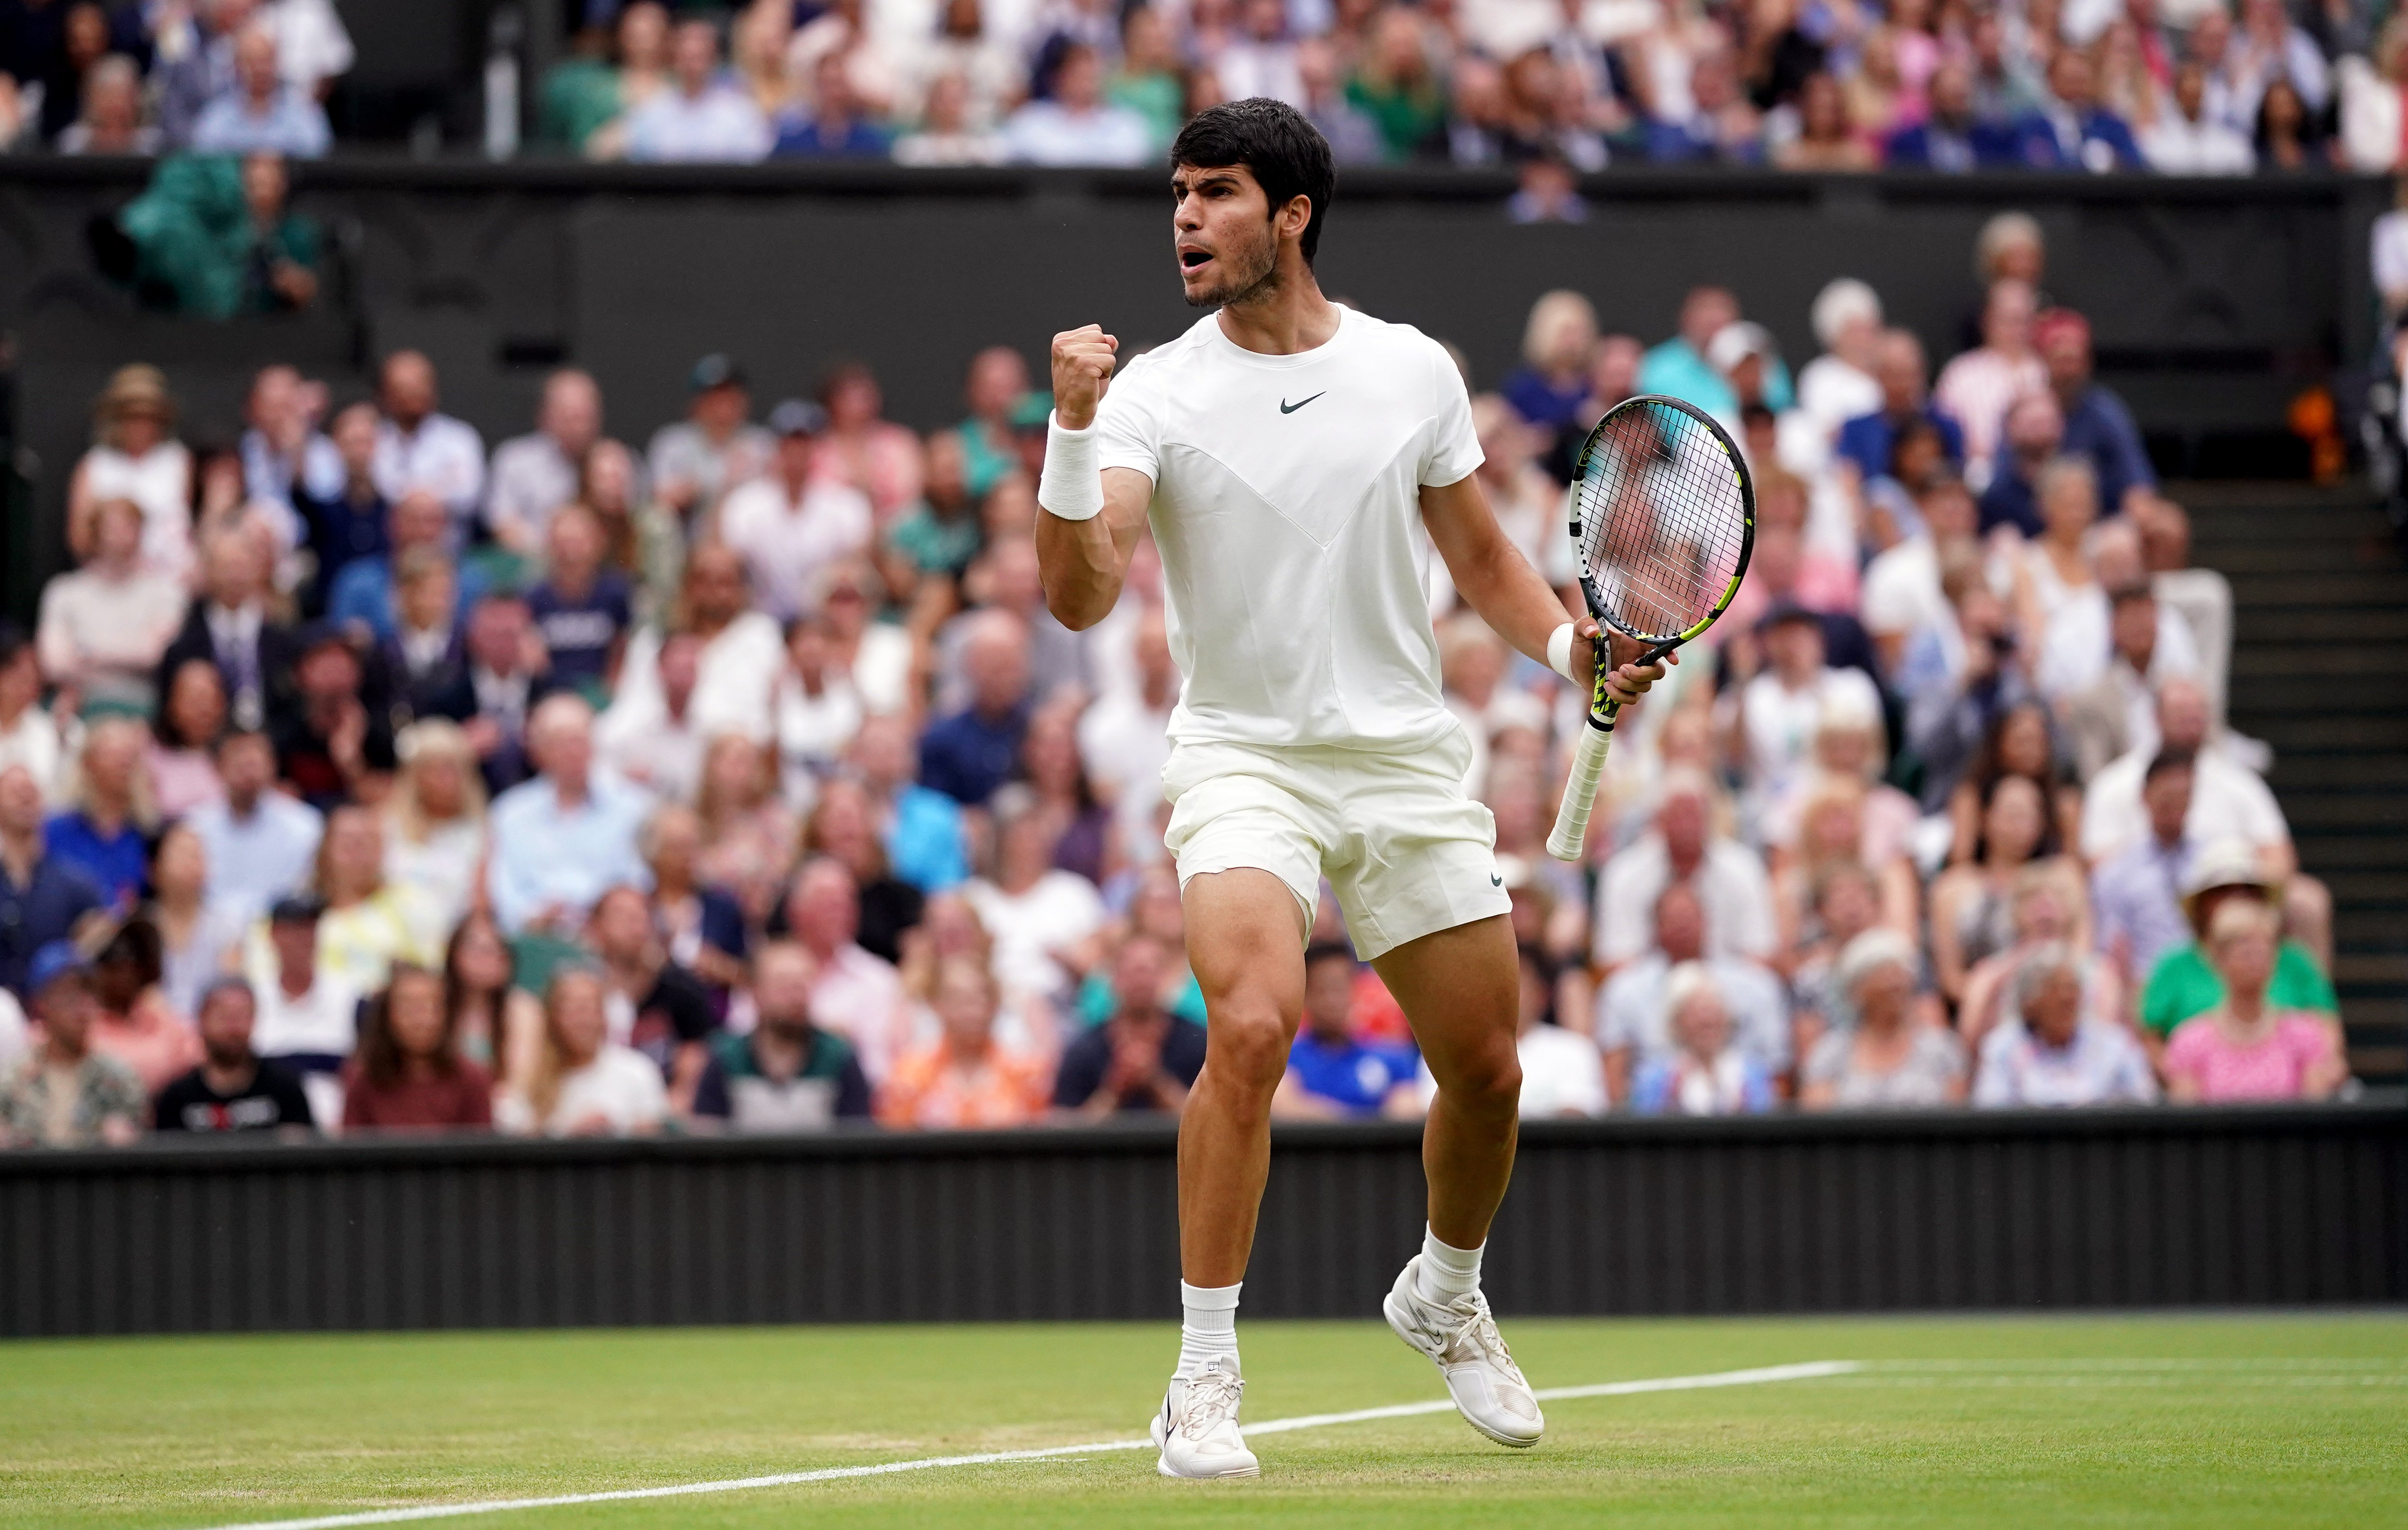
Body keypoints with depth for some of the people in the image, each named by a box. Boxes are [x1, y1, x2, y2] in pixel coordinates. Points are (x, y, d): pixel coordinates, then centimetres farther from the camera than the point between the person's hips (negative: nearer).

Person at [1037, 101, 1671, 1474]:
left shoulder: (1414, 371, 2)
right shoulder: (1155, 396, -7)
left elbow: (1482, 555, 15)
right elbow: (1081, 598, -20)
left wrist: (1567, 645, -3)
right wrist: (1073, 431, -32)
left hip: (1411, 760, 3)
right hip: (1244, 758, -3)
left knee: (1487, 1072, 8)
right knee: (1252, 1027, -27)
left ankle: (1446, 1295, 40)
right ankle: (1206, 1378, -18)